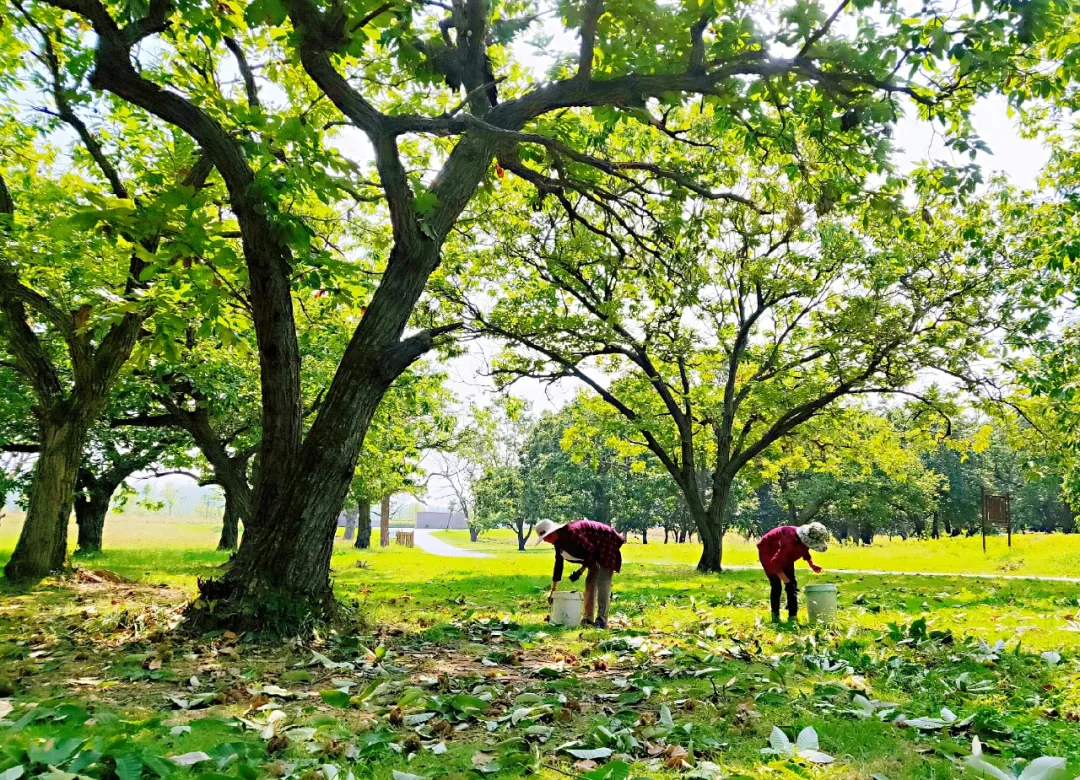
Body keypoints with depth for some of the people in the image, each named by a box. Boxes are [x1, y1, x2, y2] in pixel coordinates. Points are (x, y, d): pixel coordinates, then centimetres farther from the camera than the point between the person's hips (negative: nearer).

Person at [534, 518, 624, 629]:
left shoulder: (570, 533, -29)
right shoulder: (559, 541, 1)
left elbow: (590, 551, -25)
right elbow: (558, 564, 9)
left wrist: (580, 570, -17)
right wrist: (553, 591, 12)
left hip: (607, 544, -10)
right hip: (597, 550, 10)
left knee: (602, 583, -14)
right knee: (590, 582, 9)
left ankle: (602, 620, -13)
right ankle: (587, 618, 13)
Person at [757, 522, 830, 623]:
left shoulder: (804, 540, -18)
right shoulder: (790, 542, -43)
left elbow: (805, 551, 10)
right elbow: (775, 564, -39)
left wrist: (812, 564, -4)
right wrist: (784, 578, -28)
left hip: (785, 556, 8)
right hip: (768, 551, -8)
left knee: (792, 584, 0)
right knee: (776, 585, -13)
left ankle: (793, 617, 3)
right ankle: (775, 616, 0)